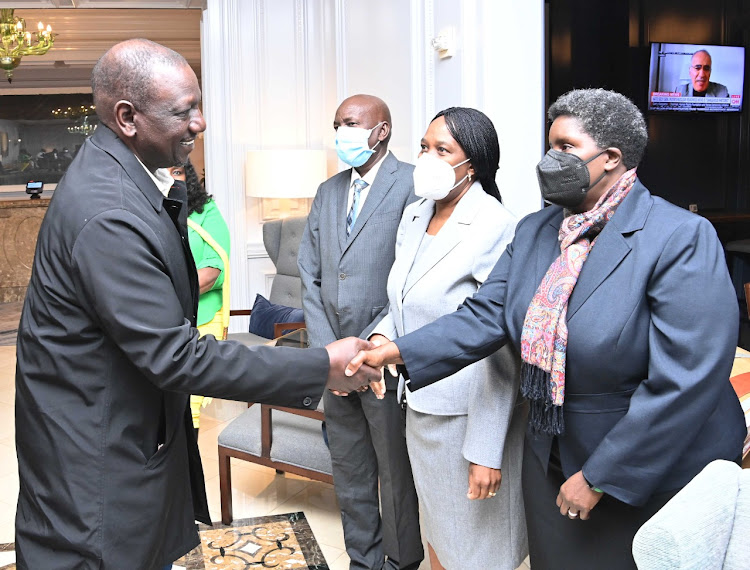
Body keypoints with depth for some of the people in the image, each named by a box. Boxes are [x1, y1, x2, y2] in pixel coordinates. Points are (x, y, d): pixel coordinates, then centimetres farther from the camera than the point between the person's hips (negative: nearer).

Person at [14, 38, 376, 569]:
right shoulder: (108, 215, -31)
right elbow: (174, 357, -29)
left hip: (142, 420, 9)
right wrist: (321, 367, -27)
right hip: (94, 450, -9)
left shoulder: (116, 172, 3)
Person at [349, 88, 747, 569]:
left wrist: (600, 477, -21)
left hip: (652, 473, -5)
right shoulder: (534, 231, 3)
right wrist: (396, 351, -16)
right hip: (551, 460, 6)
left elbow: (683, 381, -25)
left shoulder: (683, 239, -20)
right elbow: (484, 317, -3)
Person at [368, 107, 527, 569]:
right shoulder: (414, 216, 5)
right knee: (436, 531, 24)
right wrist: (383, 336, -5)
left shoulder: (495, 227, -20)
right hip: (420, 404, 7)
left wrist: (486, 451, -21)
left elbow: (501, 349, -21)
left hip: (469, 410, -7)